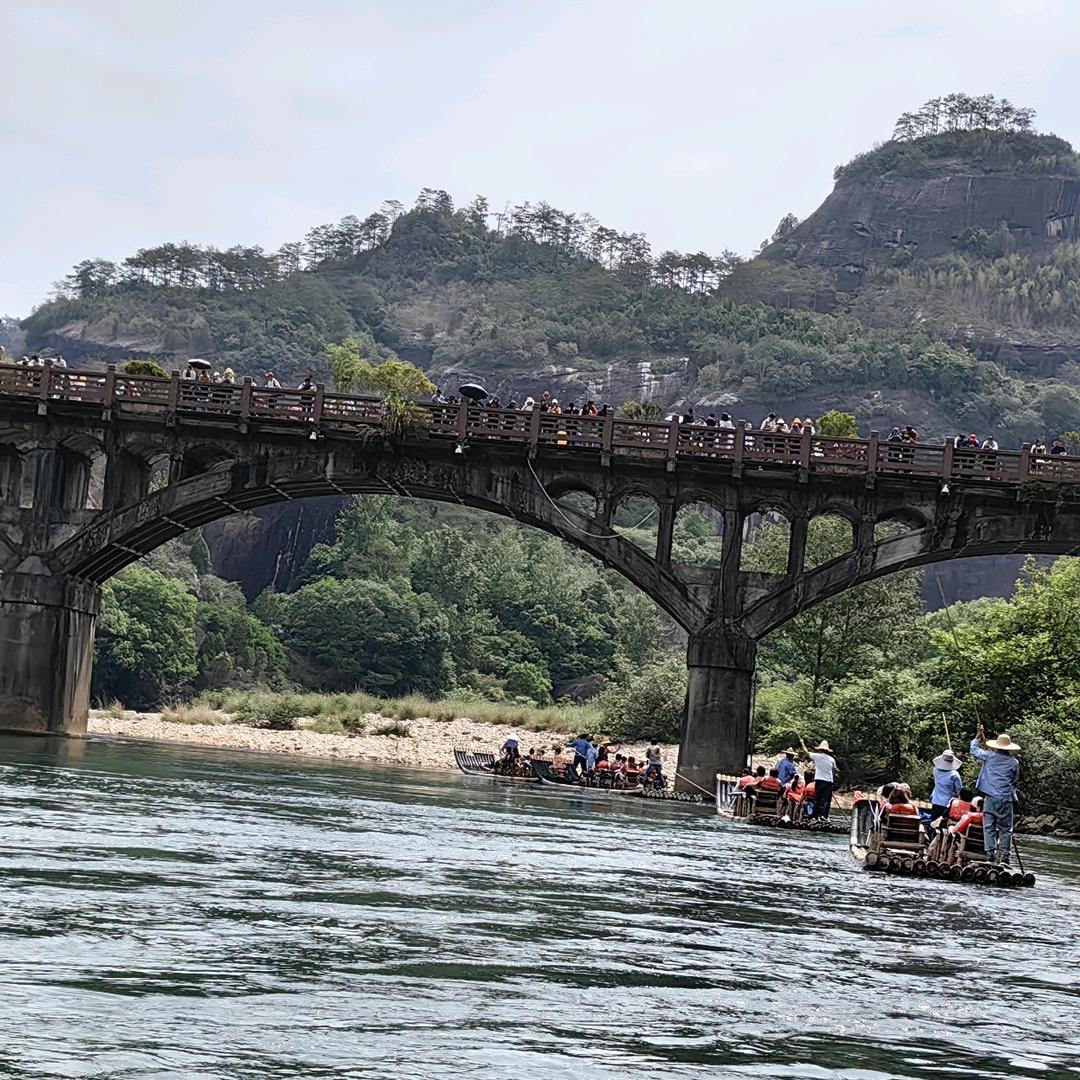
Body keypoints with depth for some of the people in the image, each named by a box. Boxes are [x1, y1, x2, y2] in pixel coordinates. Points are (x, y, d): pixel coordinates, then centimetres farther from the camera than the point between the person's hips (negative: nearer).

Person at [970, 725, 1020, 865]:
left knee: (989, 827, 4)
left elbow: (974, 749, 15)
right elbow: (1014, 780, 15)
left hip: (990, 797, 0)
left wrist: (979, 735, 28)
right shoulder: (1014, 762, 3)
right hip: (1006, 799, 0)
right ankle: (1003, 857, -3)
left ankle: (990, 856, -4)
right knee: (1005, 829, 4)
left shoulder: (990, 756, 0)